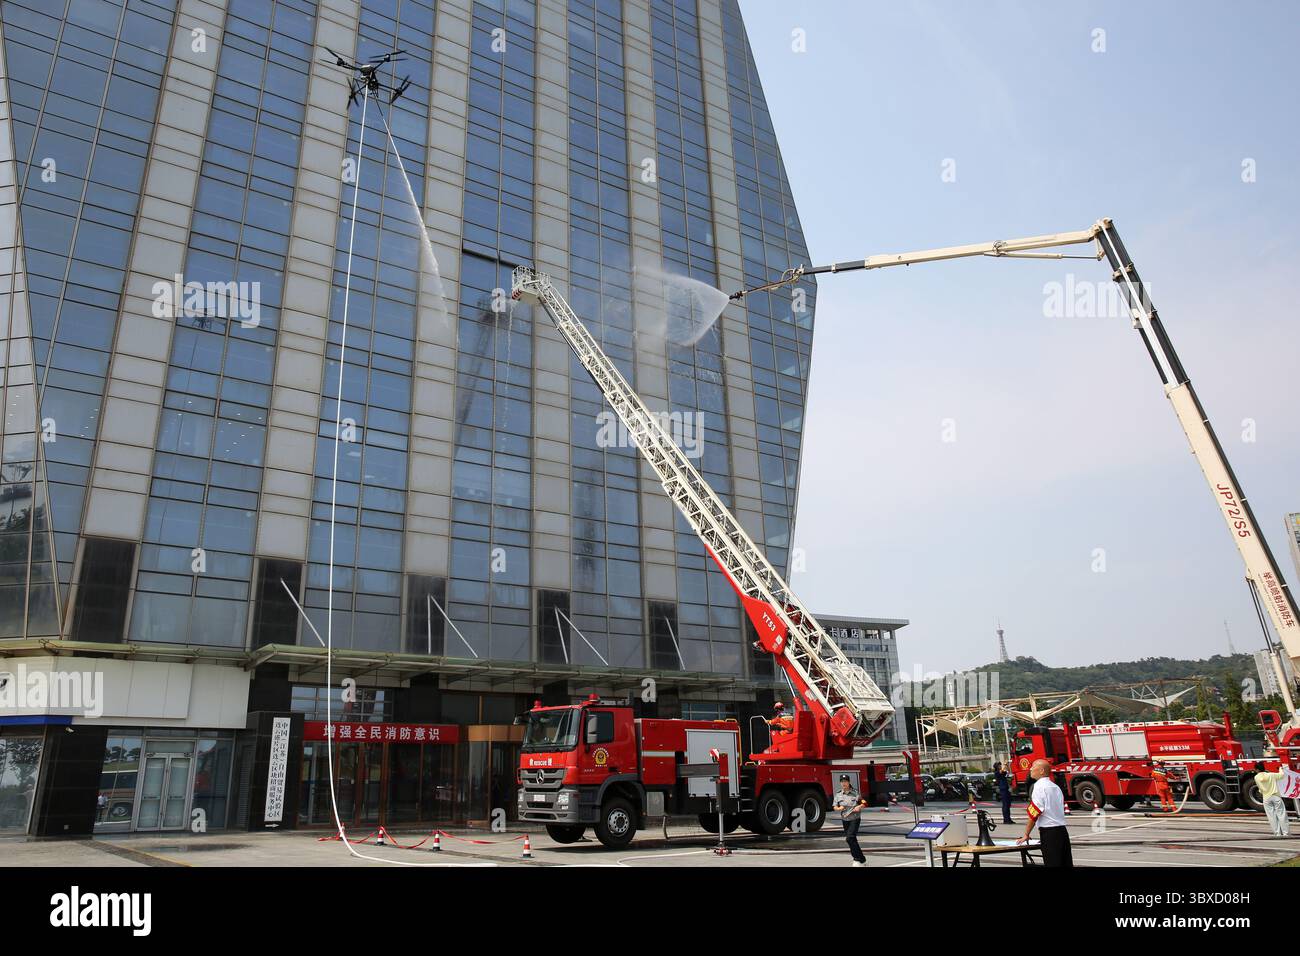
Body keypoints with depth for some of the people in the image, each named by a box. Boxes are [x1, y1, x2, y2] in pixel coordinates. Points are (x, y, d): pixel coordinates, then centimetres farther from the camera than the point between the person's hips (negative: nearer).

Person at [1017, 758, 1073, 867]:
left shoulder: (1039, 787, -11)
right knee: (1066, 863, 10)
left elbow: (1034, 814, -13)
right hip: (1062, 830, 8)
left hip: (1049, 832, -8)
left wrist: (1026, 834, -5)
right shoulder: (1056, 787, 14)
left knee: (1052, 863, -4)